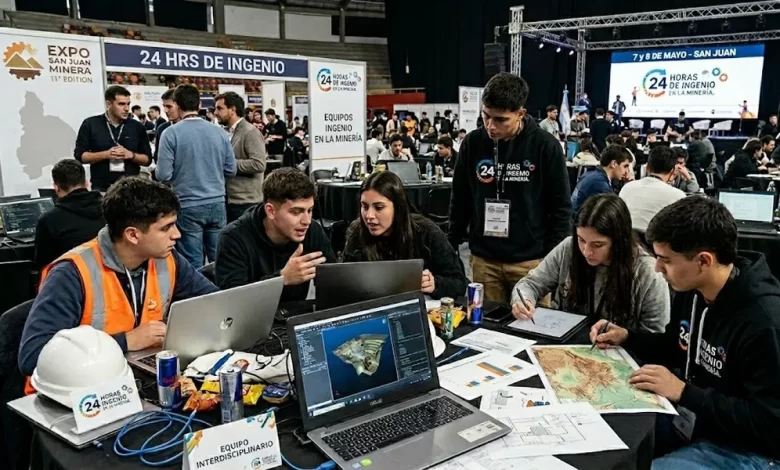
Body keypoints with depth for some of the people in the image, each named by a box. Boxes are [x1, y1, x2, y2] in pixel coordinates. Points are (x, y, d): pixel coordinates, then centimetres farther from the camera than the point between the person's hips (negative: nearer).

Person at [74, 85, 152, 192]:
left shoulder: (137, 127, 6)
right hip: (101, 188, -1)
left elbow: (147, 159, 7)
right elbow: (79, 155, 0)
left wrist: (131, 155, -13)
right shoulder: (91, 124, 2)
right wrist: (105, 154, -14)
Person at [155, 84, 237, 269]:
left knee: (193, 265, 5)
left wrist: (160, 169, 11)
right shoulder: (219, 131, 2)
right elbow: (231, 170, 6)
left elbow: (164, 175, -12)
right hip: (217, 203, 3)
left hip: (188, 206, -3)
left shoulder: (171, 133, -9)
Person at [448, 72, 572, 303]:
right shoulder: (472, 143, -1)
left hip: (530, 260, -2)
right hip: (483, 259, 2)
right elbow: (460, 201, 8)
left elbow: (560, 207, -3)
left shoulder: (545, 146, -9)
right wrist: (450, 249, 6)